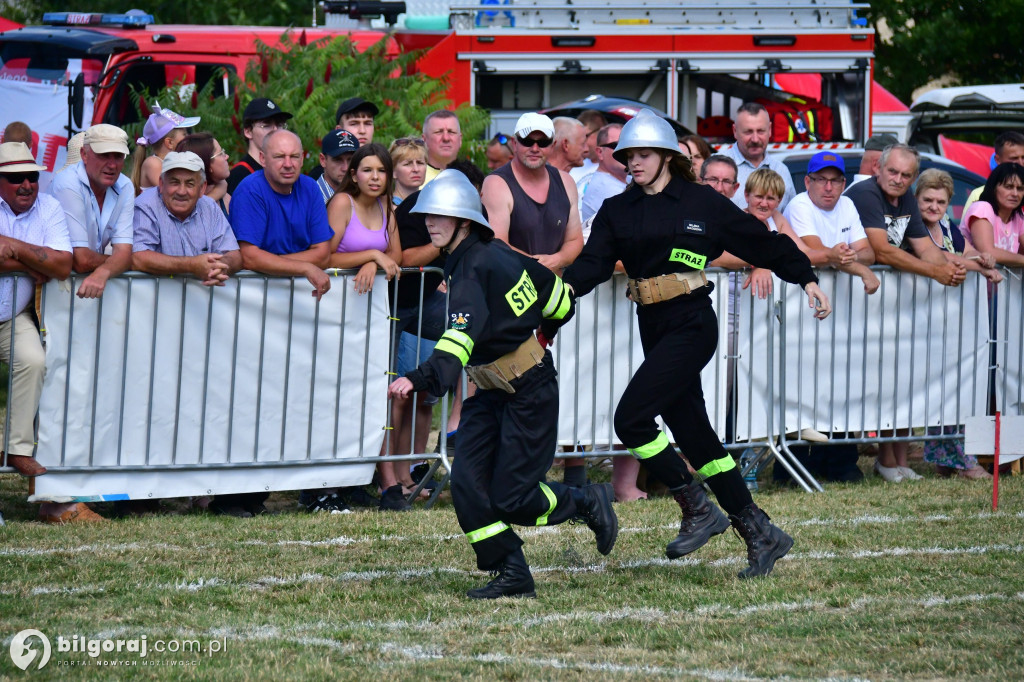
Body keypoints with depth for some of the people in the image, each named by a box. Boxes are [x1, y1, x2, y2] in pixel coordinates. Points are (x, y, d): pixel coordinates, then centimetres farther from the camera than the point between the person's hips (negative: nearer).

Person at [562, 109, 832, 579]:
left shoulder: (700, 203, -2)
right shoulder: (617, 211, 11)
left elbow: (761, 241, 5)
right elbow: (594, 262, -2)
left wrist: (807, 279, 4)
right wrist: (563, 289, -21)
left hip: (691, 326, -6)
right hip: (654, 328, 6)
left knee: (630, 419, -18)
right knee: (693, 434, 7)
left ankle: (698, 509, -4)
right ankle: (760, 535, 14)